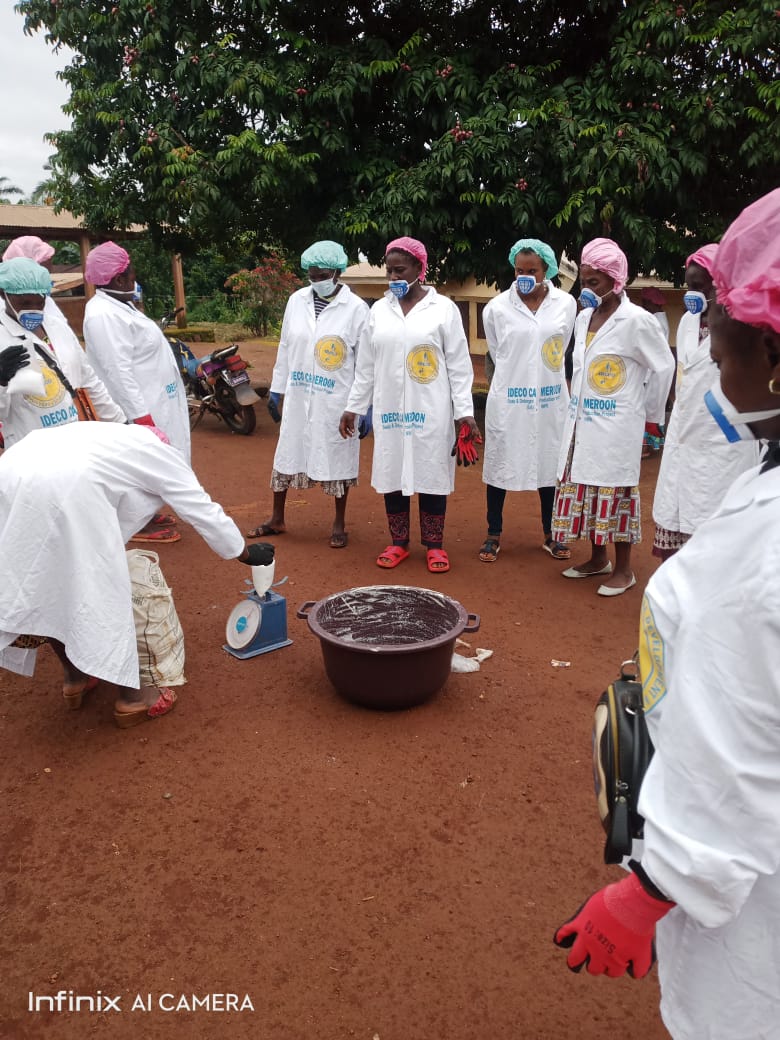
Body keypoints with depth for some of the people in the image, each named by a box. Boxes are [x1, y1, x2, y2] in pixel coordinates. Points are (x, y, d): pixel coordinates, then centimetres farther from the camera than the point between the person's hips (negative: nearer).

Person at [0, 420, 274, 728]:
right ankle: (131, 697, 18)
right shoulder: (158, 452, 21)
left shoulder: (111, 439, 39)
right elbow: (203, 511, 23)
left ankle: (73, 678, 40)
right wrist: (246, 553, 34)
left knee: (42, 589, 22)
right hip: (63, 486, -8)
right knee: (100, 593, 5)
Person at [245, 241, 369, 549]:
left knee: (337, 460, 7)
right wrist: (276, 388, 11)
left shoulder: (356, 308, -9)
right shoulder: (296, 301, 3)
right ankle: (277, 519, 28)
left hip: (337, 400, -4)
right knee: (287, 454, 12)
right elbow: (285, 347, 10)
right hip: (298, 397, 4)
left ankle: (339, 525, 23)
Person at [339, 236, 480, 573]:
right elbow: (366, 366, 13)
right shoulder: (379, 309, 8)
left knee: (431, 476, 3)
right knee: (392, 475, 8)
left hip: (431, 411, -3)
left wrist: (465, 412, -7)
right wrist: (353, 407, 11)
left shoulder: (443, 308, -1)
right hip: (388, 410, 3)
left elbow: (458, 365, -3)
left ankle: (434, 545, 17)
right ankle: (399, 543, 22)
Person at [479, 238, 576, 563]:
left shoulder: (566, 304, -1)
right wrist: (515, 376, 10)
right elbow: (496, 354, 7)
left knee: (550, 465, 12)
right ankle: (494, 535, 22)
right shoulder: (497, 308, -5)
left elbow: (561, 349, 12)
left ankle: (550, 534, 27)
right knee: (500, 464, 7)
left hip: (550, 401, 2)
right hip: (507, 401, -1)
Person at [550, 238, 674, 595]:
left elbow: (664, 367, -4)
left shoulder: (636, 320, -10)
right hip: (582, 423, 7)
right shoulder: (583, 318, 10)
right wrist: (579, 403, 13)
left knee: (616, 494, 0)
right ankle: (598, 559, 27)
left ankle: (624, 569, 14)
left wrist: (649, 414, 2)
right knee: (584, 492, 11)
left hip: (617, 426, -7)